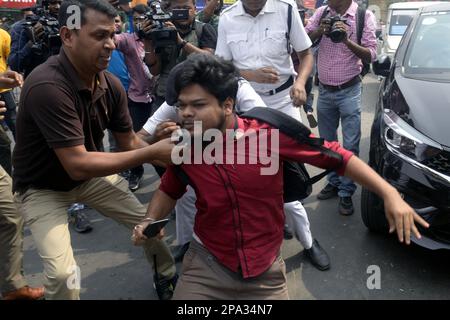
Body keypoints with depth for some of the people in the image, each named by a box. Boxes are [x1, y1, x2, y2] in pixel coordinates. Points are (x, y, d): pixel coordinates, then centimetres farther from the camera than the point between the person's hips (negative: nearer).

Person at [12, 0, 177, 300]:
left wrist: (169, 157, -21)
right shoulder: (47, 86, -33)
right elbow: (77, 164, -35)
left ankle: (168, 278, 36)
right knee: (63, 274, -21)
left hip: (92, 175, 6)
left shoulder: (111, 84, -13)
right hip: (42, 187, -6)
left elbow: (129, 142, -3)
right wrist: (152, 152, -35)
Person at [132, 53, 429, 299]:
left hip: (265, 271, -1)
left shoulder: (269, 133, -20)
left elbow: (334, 155, -13)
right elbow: (169, 190, 10)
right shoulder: (183, 148, -10)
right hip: (207, 264, 2)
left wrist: (389, 194, -18)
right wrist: (149, 221, -8)